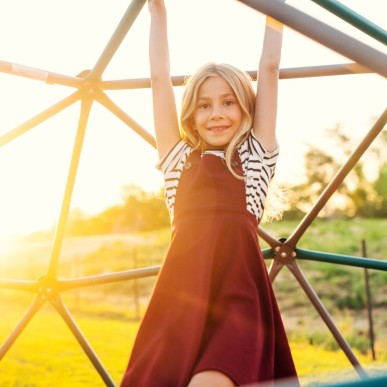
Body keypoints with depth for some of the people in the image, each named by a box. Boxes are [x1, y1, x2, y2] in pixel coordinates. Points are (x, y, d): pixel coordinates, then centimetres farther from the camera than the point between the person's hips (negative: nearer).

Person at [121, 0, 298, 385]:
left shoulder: (255, 156, 15)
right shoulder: (179, 157, 18)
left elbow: (269, 69, 16)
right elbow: (160, 77, 18)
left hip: (237, 297, -2)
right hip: (180, 297, 2)